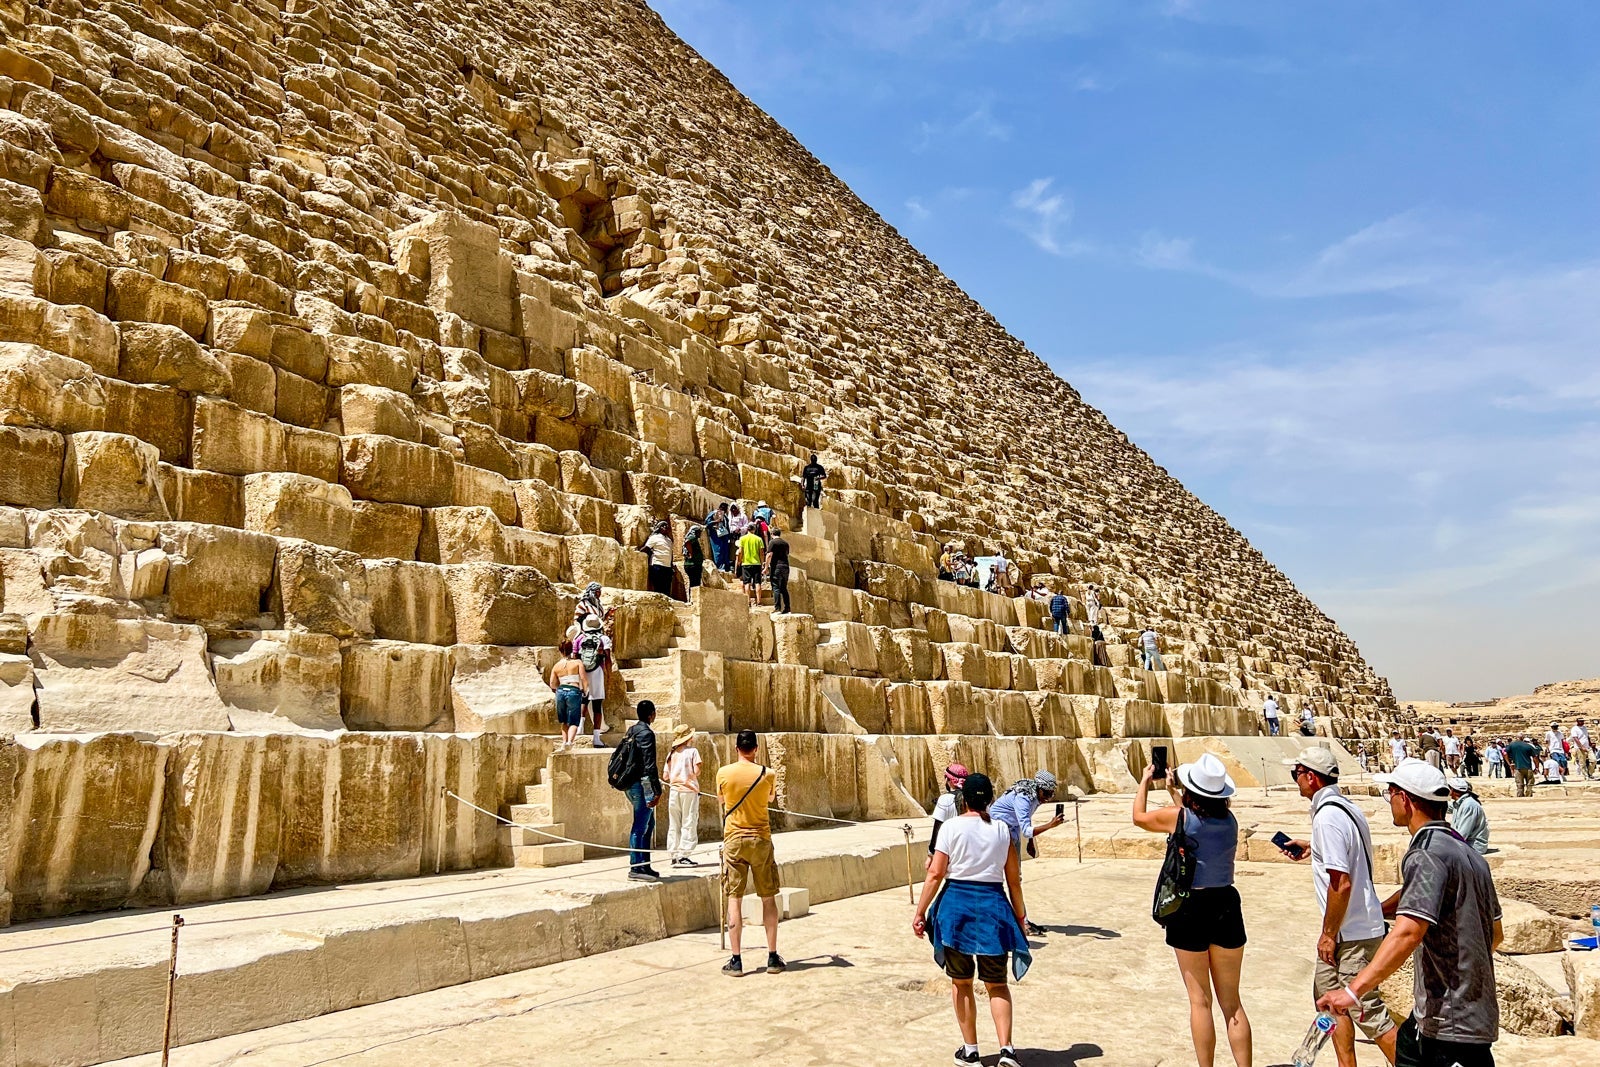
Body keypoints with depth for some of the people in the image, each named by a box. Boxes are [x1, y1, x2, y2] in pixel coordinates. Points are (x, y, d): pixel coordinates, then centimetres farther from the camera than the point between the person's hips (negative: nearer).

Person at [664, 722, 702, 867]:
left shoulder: (671, 753, 11)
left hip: (674, 790, 5)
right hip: (689, 790, -5)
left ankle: (674, 855, 11)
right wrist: (692, 776, 10)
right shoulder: (692, 751, -3)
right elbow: (697, 772, -12)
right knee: (689, 823, 0)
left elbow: (666, 776, 8)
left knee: (674, 825, 10)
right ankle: (683, 855, -4)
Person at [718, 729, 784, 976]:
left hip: (733, 840, 0)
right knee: (768, 898, 10)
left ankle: (736, 960, 3)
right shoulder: (766, 774, -6)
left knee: (734, 899, 3)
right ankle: (773, 958, 13)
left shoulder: (724, 773, -5)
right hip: (760, 839, 0)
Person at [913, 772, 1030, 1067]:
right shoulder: (1002, 830, 1)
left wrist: (920, 912, -4)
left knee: (961, 982, 14)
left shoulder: (952, 827, -6)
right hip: (993, 905, 2)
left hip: (956, 905, -1)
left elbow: (935, 874, -10)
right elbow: (1014, 880, 4)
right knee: (996, 984, 12)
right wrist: (1019, 916, 16)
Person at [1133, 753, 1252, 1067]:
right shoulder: (1229, 820, 0)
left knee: (1200, 1000, 7)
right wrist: (1173, 792, 30)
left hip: (1189, 909, -4)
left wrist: (1145, 781, 20)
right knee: (1231, 1001, 14)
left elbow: (1139, 817, 7)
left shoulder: (1178, 816, -13)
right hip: (1226, 906, 4)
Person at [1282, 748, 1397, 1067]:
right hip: (1361, 924, 10)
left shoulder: (1327, 816, -23)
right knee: (1328, 994, 20)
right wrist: (1313, 848, 25)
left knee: (1368, 1009, -3)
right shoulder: (1347, 807, 7)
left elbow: (1341, 883, -26)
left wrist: (1329, 934, -18)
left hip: (1351, 933, -10)